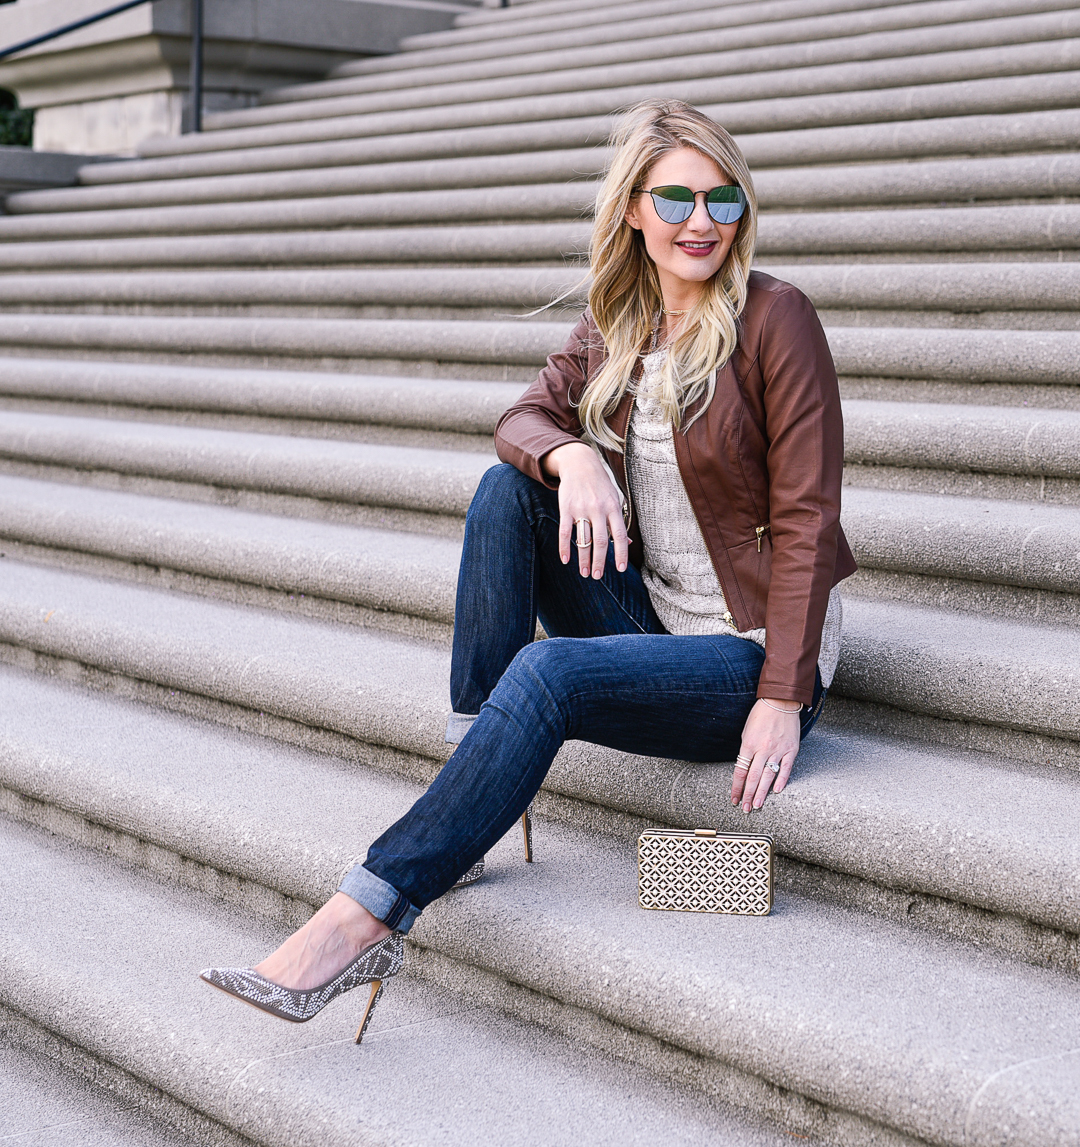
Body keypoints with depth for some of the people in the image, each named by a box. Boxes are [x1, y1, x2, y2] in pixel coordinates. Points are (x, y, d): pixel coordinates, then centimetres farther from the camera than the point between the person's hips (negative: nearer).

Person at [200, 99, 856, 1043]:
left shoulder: (775, 318, -11)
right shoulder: (616, 324, 7)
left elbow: (806, 517, -15)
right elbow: (524, 417, 0)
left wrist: (783, 698, -20)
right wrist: (570, 455, -25)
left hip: (755, 648, -6)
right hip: (649, 616, 6)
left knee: (548, 673, -31)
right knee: (508, 487, -14)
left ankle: (368, 918, -32)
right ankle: (474, 779, -16)